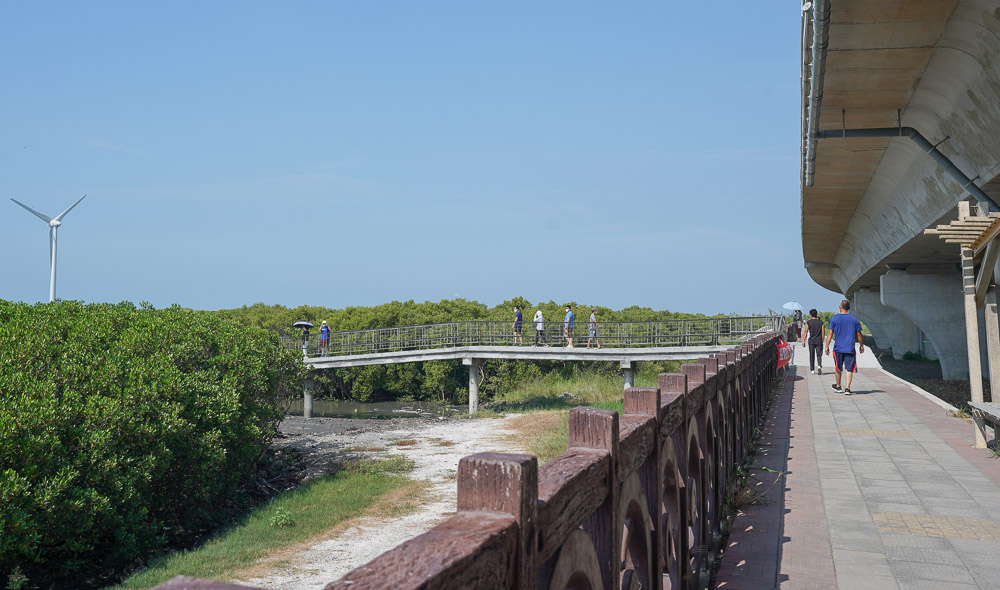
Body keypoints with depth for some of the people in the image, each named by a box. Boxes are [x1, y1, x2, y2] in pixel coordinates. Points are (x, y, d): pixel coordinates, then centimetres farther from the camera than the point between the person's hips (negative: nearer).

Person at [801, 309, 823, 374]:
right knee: (819, 355, 3)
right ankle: (819, 366, -22)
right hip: (819, 341, 1)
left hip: (811, 341, -1)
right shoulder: (821, 322, 3)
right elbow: (822, 332, 3)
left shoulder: (808, 322, -2)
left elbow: (806, 332, -5)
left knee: (812, 355, 7)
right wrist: (822, 341, 12)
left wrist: (803, 341, -2)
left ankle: (812, 370, 9)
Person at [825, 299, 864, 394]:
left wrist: (827, 346, -1)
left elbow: (830, 333, -5)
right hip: (850, 348, 0)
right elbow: (858, 334, 7)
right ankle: (847, 388, -7)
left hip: (838, 348, 0)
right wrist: (861, 345, 20)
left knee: (838, 368, 14)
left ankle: (838, 386, 26)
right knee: (849, 369, 1)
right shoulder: (854, 319, 3)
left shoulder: (834, 318, -2)